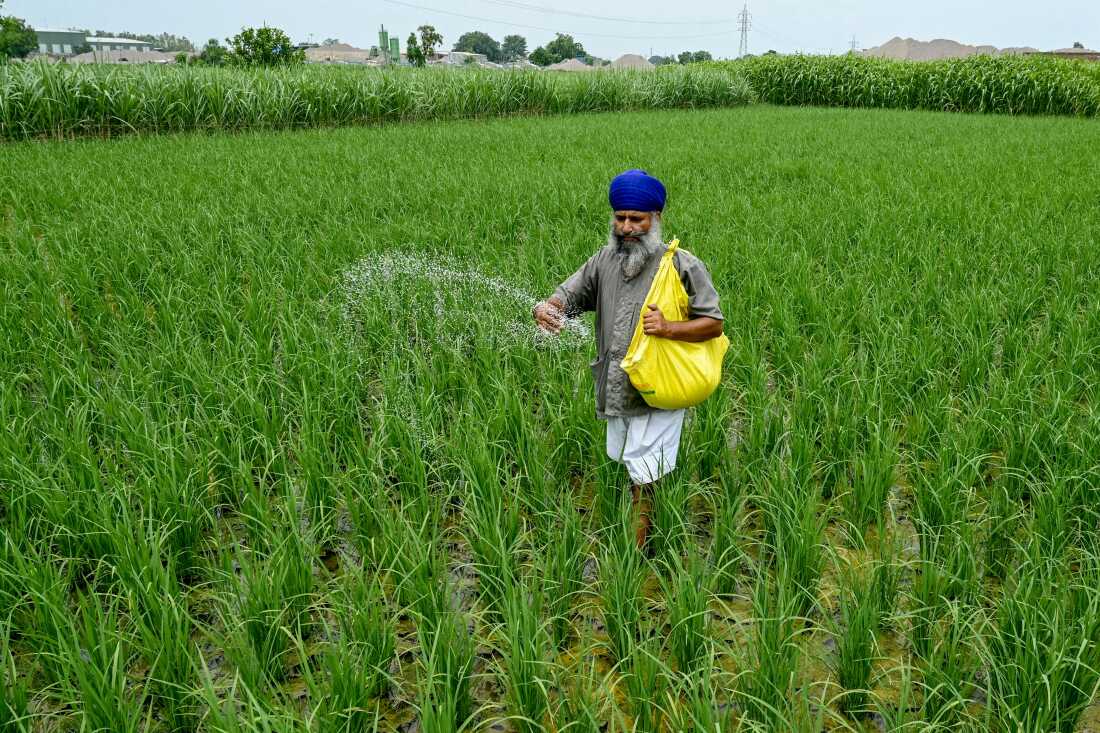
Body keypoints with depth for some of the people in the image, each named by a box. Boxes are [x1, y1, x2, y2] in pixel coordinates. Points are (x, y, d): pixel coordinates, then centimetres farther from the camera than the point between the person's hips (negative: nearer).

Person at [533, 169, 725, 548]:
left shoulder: (683, 266, -10)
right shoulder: (605, 261, 4)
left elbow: (713, 324, -7)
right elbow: (567, 295, 0)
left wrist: (669, 328, -25)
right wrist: (546, 308, -25)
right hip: (616, 391, 5)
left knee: (646, 482, -1)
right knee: (633, 472, 22)